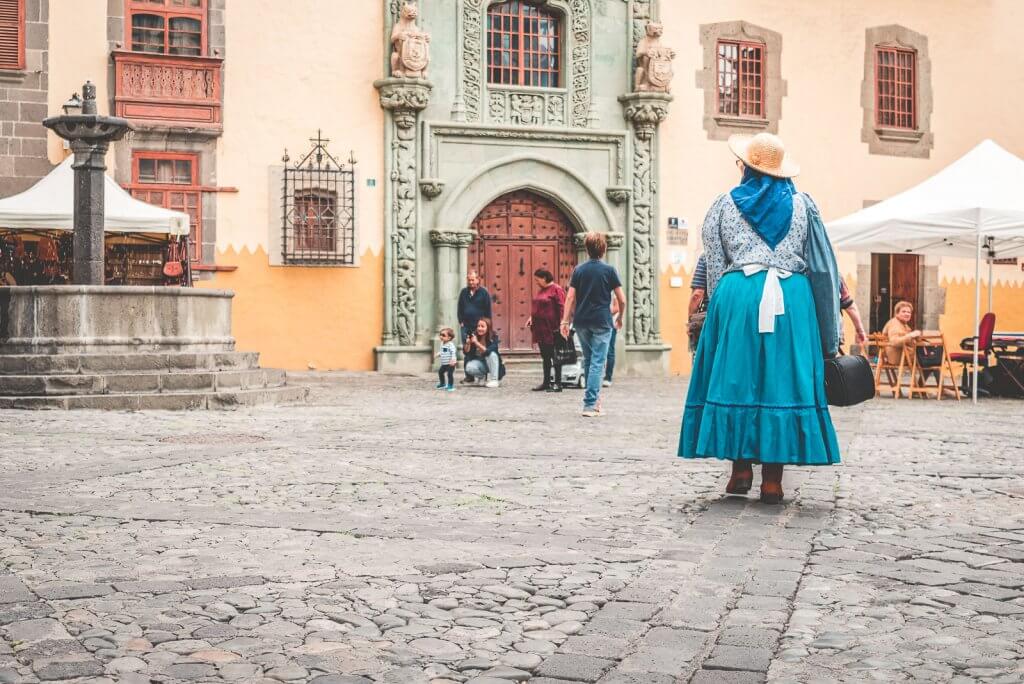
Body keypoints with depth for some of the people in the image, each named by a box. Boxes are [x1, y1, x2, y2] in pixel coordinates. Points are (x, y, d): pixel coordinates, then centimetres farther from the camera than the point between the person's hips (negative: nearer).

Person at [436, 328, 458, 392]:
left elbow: (453, 352, -25)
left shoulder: (450, 344, -19)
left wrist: (453, 359, -34)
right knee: (440, 372, 17)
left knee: (449, 374, -12)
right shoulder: (442, 344, 8)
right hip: (444, 363, 9)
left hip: (450, 363, -9)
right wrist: (439, 354, 8)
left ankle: (451, 386, -1)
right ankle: (443, 384, 34)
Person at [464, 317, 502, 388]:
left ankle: (494, 380, -23)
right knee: (469, 368, -29)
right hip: (479, 362, 2)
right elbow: (466, 352, -13)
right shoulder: (474, 336, -12)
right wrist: (468, 343, -32)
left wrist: (476, 343, -43)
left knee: (492, 354, -34)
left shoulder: (493, 338, -19)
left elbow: (488, 351, -35)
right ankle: (483, 377, 5)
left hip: (490, 363, -2)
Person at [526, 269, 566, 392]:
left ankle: (558, 383, 3)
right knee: (545, 357, 13)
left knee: (555, 357, -2)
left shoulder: (556, 289, -10)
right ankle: (546, 382, 20)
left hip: (551, 330, -8)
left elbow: (561, 308, -15)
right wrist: (531, 317, 10)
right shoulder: (541, 290, 15)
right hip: (540, 329, 8)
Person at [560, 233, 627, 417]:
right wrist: (620, 318, 13)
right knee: (597, 362, -4)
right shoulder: (609, 270, -3)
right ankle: (590, 404, -11)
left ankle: (593, 396, 29)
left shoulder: (579, 270, 4)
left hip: (581, 321, 3)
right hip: (602, 322, -3)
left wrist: (565, 321, -1)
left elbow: (570, 297, -2)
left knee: (588, 360, 18)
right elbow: (621, 299, -2)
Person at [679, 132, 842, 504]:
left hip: (737, 295, 0)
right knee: (781, 379, 2)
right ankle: (772, 479, 0)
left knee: (736, 378, 7)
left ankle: (741, 469, 4)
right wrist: (828, 326, 15)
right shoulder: (801, 204, 10)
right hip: (792, 298, 0)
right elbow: (821, 264, 9)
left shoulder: (726, 204, 8)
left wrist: (719, 305, 18)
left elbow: (713, 264, 8)